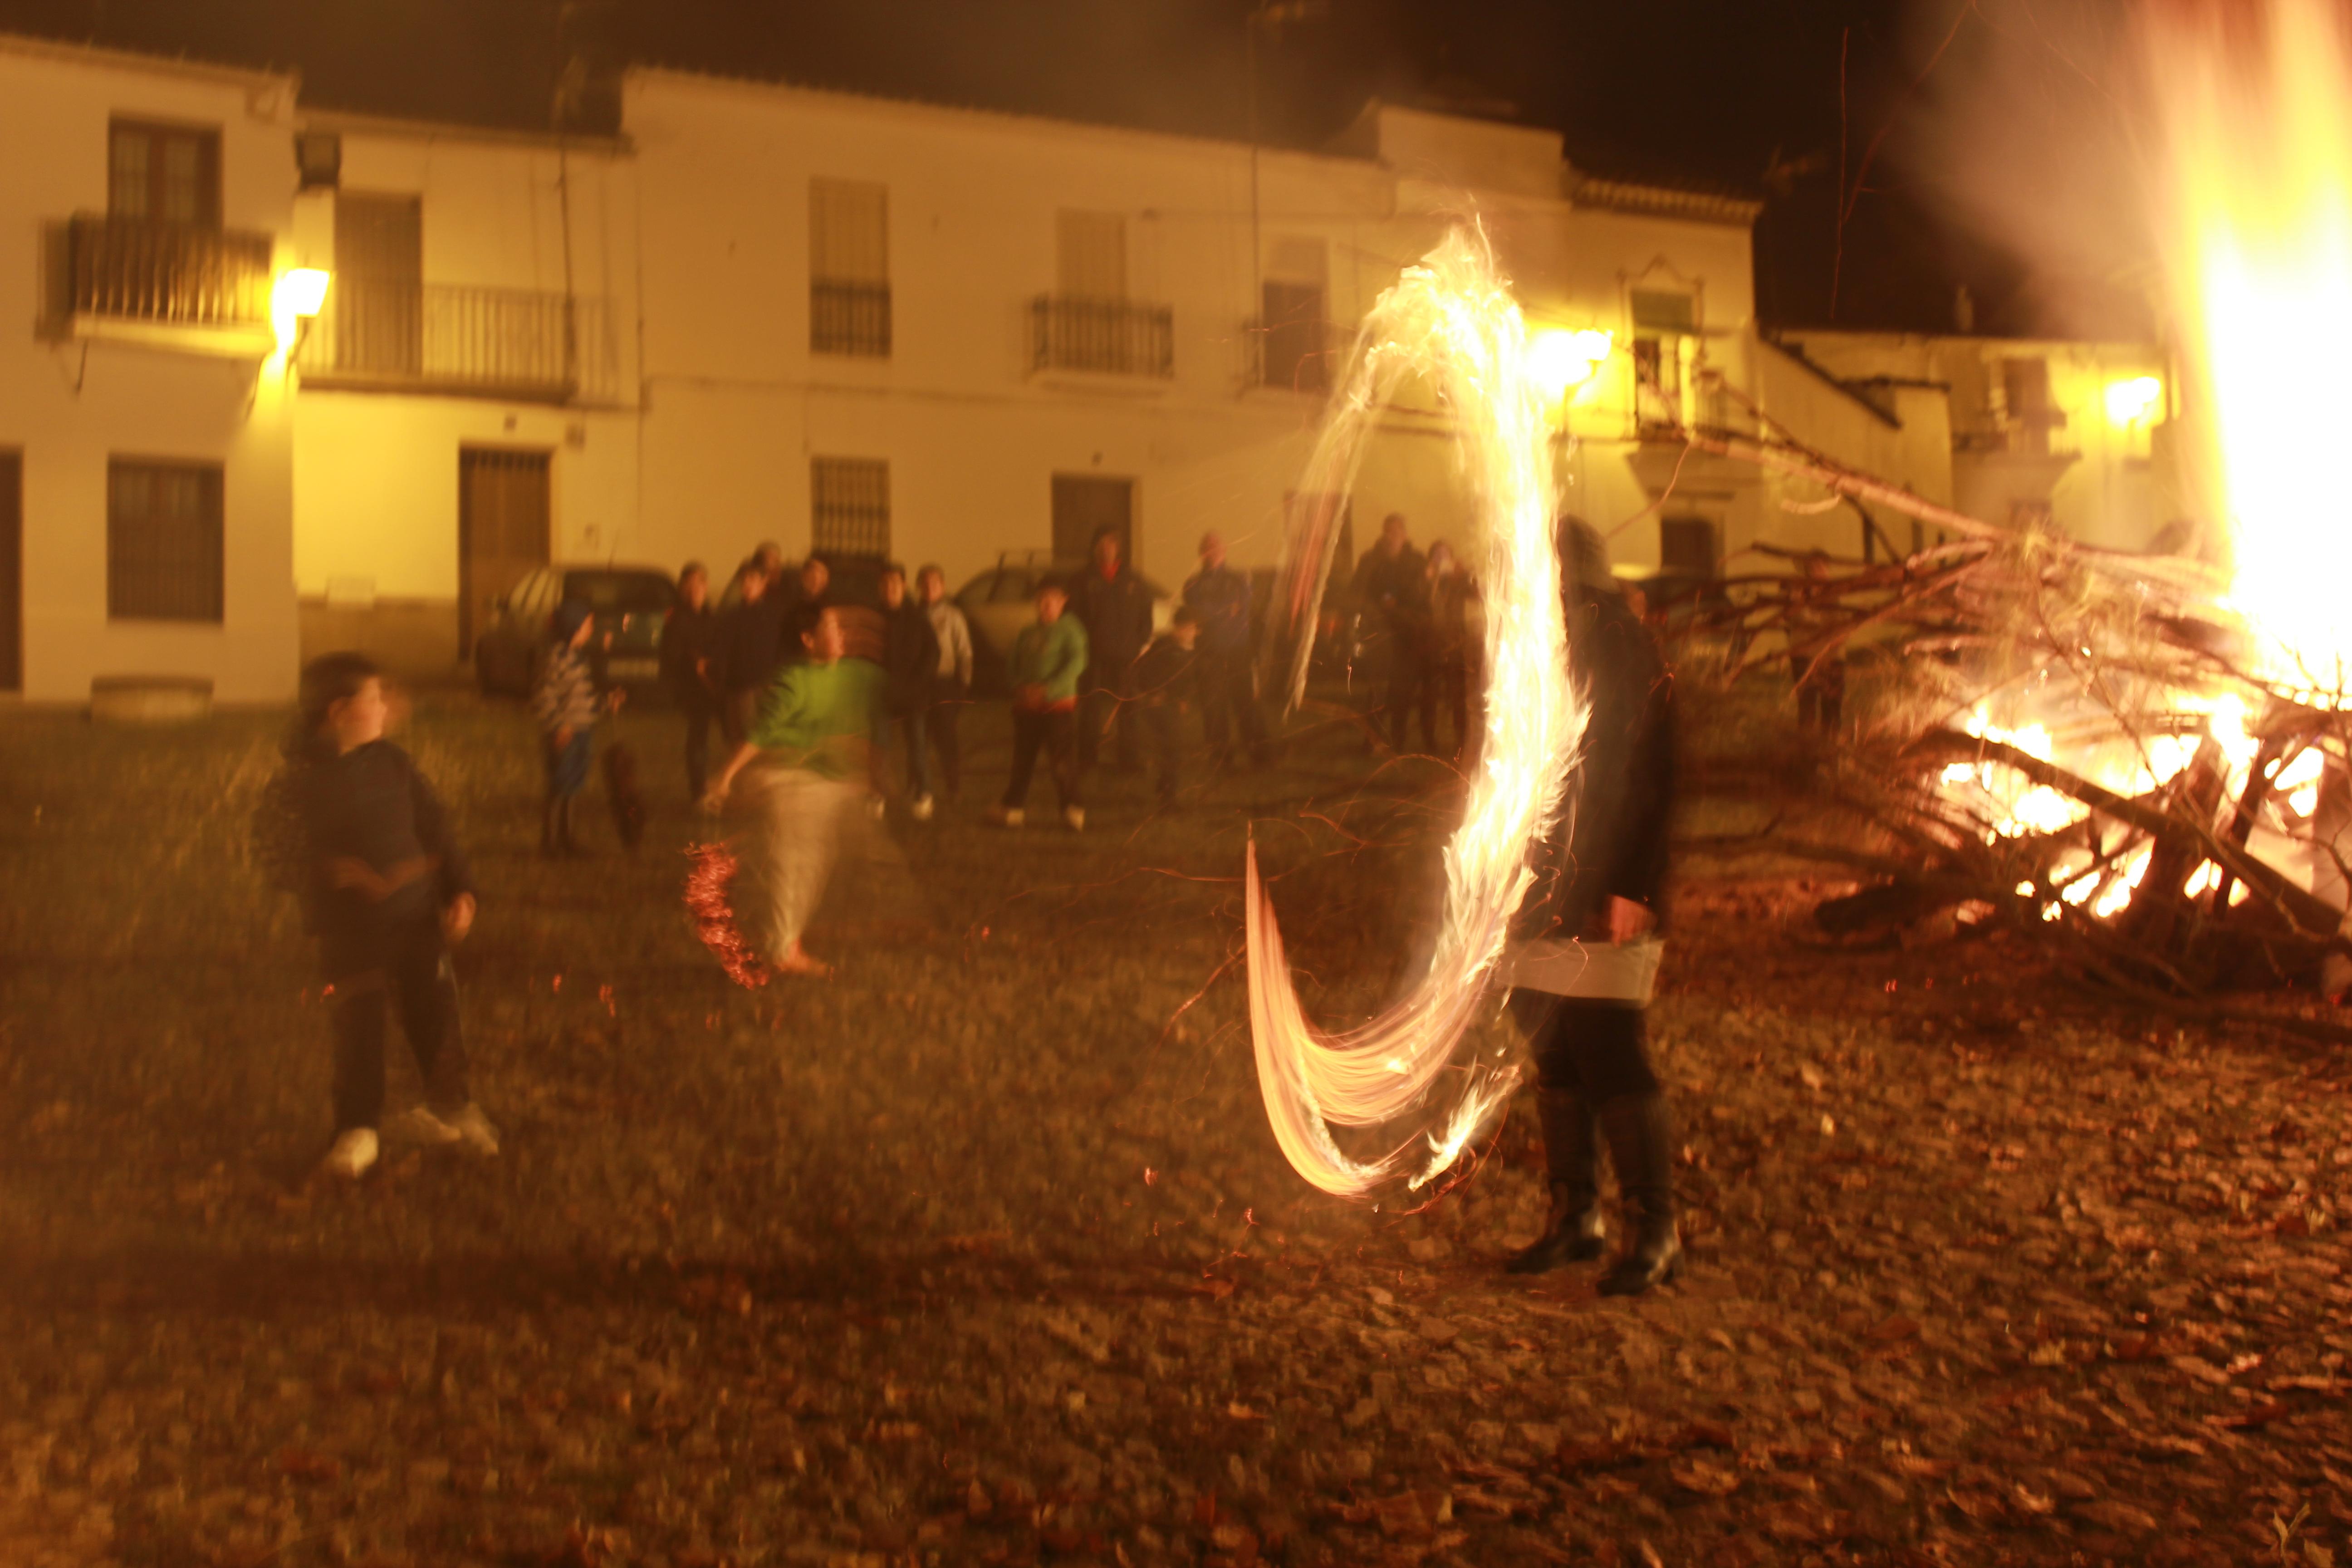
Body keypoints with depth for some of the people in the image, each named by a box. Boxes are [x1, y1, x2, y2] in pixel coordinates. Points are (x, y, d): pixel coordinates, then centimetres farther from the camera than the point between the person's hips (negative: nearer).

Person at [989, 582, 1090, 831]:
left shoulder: (1070, 629, -3)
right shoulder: (1027, 632, 14)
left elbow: (1076, 663, -14)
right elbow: (1012, 666, 15)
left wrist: (1048, 690, -21)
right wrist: (1021, 687, -5)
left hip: (1058, 705, -5)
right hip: (1027, 705, 5)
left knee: (1062, 759, -6)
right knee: (1023, 757, 7)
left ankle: (1073, 809, 5)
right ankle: (1014, 806, 16)